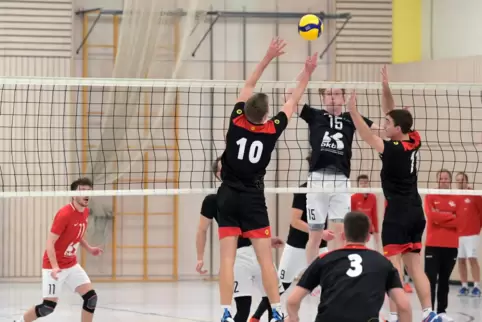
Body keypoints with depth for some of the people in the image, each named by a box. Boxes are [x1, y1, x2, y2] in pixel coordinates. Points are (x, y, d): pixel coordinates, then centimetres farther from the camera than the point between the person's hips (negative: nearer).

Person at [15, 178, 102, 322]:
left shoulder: (85, 212, 3)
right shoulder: (64, 214, -22)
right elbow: (50, 243, -23)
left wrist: (89, 248, 6)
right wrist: (55, 267, -34)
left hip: (72, 265, 7)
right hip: (54, 266, -7)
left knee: (91, 297, -5)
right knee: (48, 307, -8)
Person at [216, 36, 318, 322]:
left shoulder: (236, 122, -3)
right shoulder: (272, 130, -5)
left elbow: (248, 87, 10)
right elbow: (293, 101, 7)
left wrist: (268, 58, 14)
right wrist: (307, 73, 16)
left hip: (228, 196, 1)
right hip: (253, 198, -1)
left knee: (228, 258, -4)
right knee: (266, 259, 0)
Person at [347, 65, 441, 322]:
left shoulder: (393, 149, -15)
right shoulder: (414, 142, 4)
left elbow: (367, 136, -18)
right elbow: (394, 115, 14)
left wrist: (352, 109, -20)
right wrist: (386, 88, 9)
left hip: (397, 213, -8)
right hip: (415, 211, 8)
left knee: (393, 265, -8)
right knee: (414, 265, 9)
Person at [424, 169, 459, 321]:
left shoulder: (456, 199, 7)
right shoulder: (430, 197, 2)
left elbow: (460, 221, -2)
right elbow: (432, 216, -13)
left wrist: (441, 217, -9)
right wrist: (450, 216, -8)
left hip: (451, 246, 2)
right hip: (433, 245, -2)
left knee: (444, 280, 8)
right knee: (431, 279, -6)